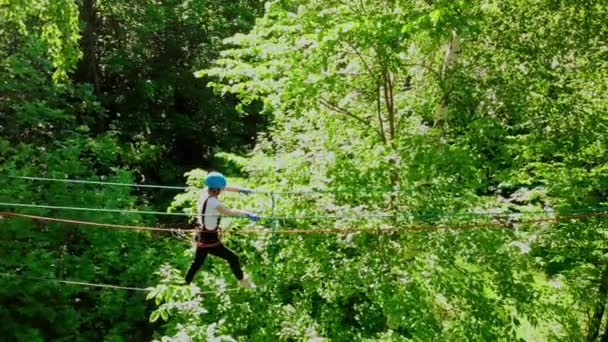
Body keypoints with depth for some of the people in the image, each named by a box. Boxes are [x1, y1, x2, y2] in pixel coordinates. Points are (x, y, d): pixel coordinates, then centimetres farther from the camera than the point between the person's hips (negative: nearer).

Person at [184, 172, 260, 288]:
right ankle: (243, 280, 17)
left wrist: (241, 189, 16)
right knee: (233, 258, 2)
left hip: (201, 236, 9)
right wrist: (247, 214, -42)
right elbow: (228, 212, -41)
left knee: (197, 263, 23)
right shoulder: (212, 202, -27)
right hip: (209, 239, -9)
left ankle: (185, 283, 34)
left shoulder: (204, 193, -2)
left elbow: (226, 188, 10)